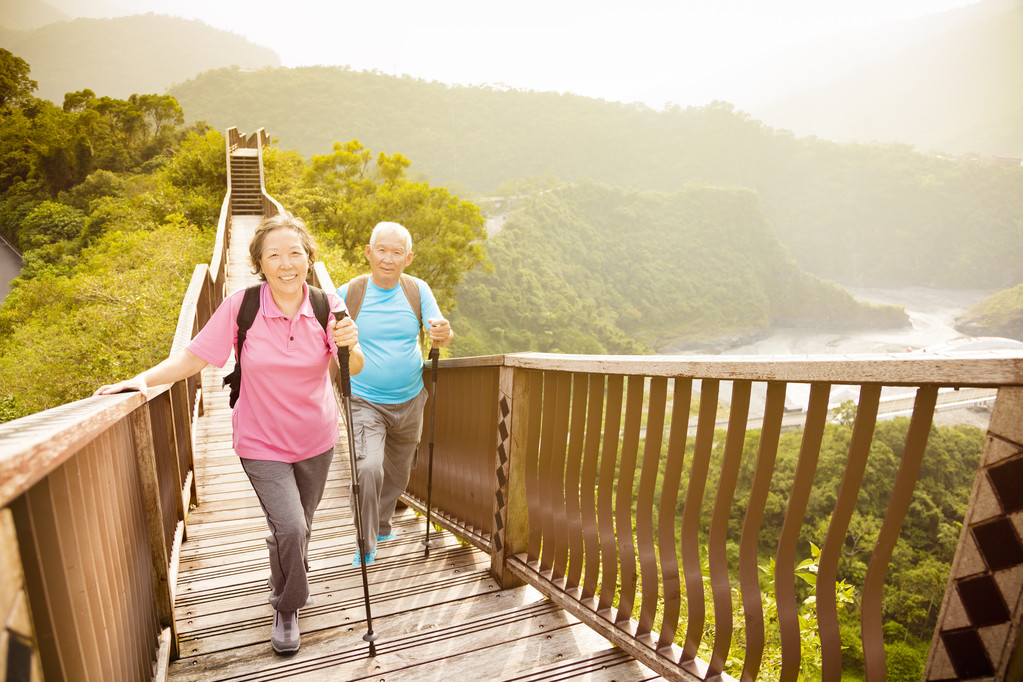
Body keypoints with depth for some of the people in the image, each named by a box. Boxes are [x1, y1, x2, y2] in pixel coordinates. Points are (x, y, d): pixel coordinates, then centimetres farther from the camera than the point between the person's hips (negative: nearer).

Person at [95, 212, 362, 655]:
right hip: (262, 443, -2)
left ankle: (290, 574, 55)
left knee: (301, 524, 21)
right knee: (289, 527, -13)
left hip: (316, 440, 3)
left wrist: (350, 344, -34)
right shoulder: (242, 305, -16)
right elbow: (194, 356, -10)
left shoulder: (326, 305, -12)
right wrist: (143, 379, -23)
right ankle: (286, 609, 18)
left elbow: (353, 371, -14)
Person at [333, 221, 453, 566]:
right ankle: (366, 545, 2)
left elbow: (439, 336, -11)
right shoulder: (349, 293, -10)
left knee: (398, 472, 18)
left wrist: (444, 334, -35)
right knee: (368, 468, -21)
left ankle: (381, 526, 45)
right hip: (365, 402, -3)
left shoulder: (418, 290, -5)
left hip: (410, 400, 3)